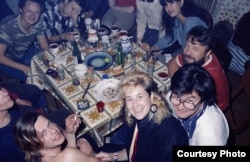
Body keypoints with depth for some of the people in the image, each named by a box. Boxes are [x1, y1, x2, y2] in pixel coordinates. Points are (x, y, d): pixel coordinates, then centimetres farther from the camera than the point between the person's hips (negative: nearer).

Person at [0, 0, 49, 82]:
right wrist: (24, 68, -34)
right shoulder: (7, 26, -34)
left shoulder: (38, 24, -19)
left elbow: (45, 48, -10)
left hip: (27, 52, 5)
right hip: (8, 59, -5)